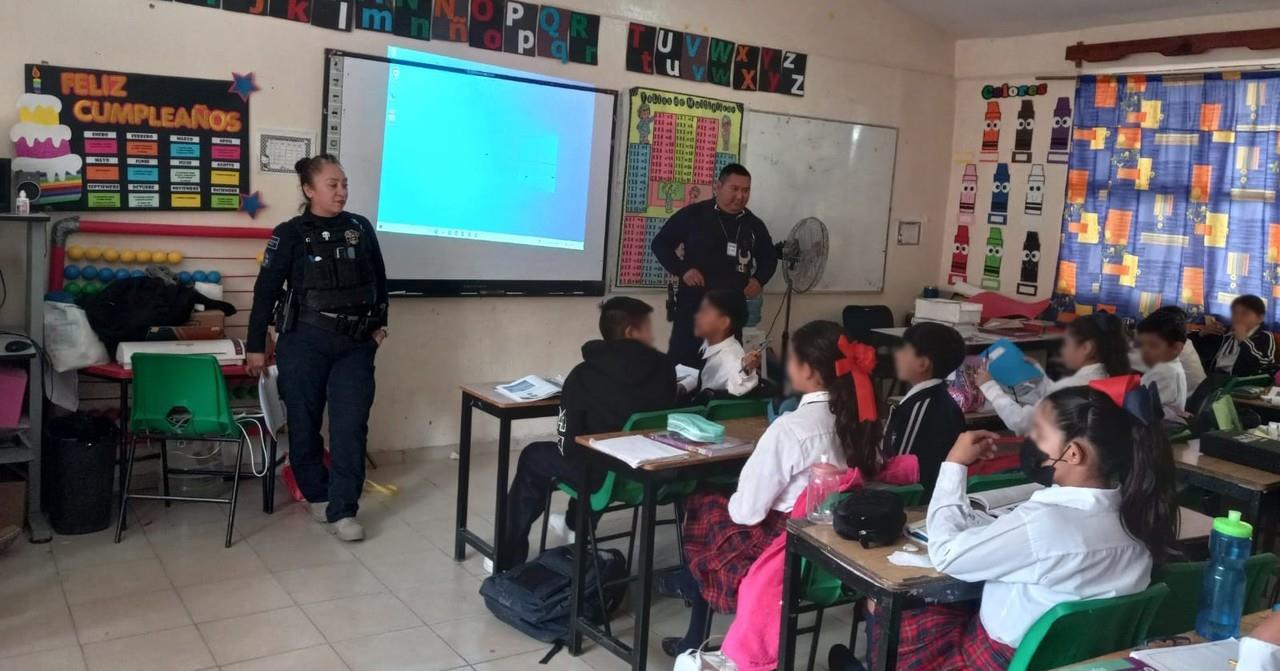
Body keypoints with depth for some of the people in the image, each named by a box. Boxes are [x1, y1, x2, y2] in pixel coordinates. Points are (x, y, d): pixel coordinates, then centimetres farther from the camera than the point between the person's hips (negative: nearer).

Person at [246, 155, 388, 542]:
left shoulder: (361, 228, 5)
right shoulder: (290, 234, -4)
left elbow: (379, 279, 16)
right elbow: (266, 290, -3)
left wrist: (380, 324, 14)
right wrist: (256, 346, -3)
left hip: (356, 344, 2)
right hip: (304, 342, -2)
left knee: (351, 427, -3)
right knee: (304, 423, 7)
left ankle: (343, 511, 2)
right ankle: (317, 494, 27)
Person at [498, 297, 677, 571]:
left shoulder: (585, 374, -15)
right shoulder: (664, 368, -7)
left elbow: (568, 441, -11)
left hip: (603, 476, -4)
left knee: (532, 457, 22)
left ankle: (510, 559, 29)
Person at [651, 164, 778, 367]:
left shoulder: (754, 225, 8)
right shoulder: (693, 215, -5)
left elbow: (769, 258, 24)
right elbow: (660, 244, 1)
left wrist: (759, 280, 4)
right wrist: (682, 270, -12)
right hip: (693, 305, -4)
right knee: (682, 364, -5)